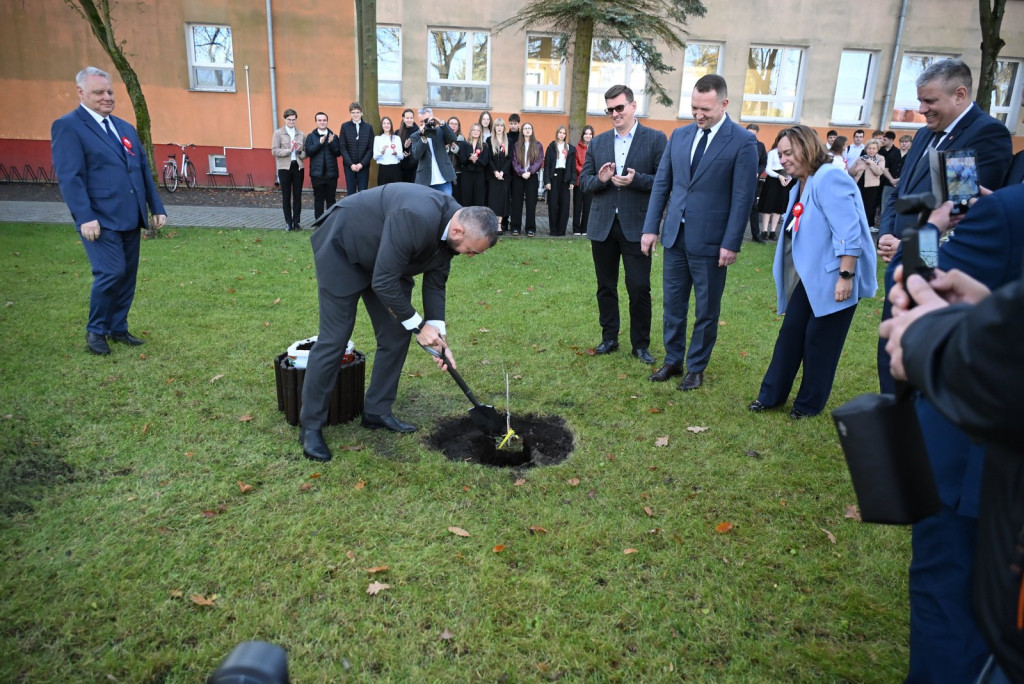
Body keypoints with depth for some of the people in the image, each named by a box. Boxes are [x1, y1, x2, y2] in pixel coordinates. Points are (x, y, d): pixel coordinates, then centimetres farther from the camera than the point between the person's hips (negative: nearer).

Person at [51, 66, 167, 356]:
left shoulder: (125, 128, 18)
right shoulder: (68, 126, -4)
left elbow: (144, 171, 18)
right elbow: (69, 177, -13)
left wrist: (156, 208, 12)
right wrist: (85, 217, -21)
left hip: (130, 218, 7)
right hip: (101, 220, -7)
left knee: (128, 276, 10)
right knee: (111, 273, -11)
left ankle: (118, 328, 24)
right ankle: (95, 330, 10)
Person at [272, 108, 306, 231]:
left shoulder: (301, 134, 8)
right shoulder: (278, 133, 2)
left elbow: (306, 152, 8)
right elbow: (274, 151, -6)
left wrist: (300, 152, -14)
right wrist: (289, 150, -16)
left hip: (298, 167, 2)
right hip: (284, 168, -2)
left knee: (297, 195, 4)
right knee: (286, 196, 3)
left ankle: (297, 221, 11)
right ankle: (288, 222, 10)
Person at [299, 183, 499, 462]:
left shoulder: (450, 227, -11)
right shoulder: (416, 219, -38)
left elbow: (435, 283, -1)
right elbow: (383, 282, -32)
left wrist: (438, 335, -9)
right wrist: (418, 325, -22)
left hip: (383, 257, 8)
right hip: (342, 249, -8)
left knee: (397, 334, 5)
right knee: (334, 339, -6)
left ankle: (377, 411, 20)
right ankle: (310, 426, 7)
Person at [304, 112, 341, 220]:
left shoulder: (333, 136, 8)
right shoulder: (311, 137, 6)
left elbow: (338, 153, -2)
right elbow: (308, 152, -7)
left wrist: (331, 143, -17)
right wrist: (320, 143, -18)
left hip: (331, 173, 1)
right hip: (317, 173, -1)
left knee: (331, 199, 6)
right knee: (318, 199, 4)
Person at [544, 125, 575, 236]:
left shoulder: (570, 149, 10)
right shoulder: (551, 147, 4)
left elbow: (573, 165, 8)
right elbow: (547, 164, 0)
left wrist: (572, 180, -2)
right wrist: (547, 181, -8)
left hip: (565, 177, 2)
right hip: (554, 176, -2)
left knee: (564, 204, 1)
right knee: (553, 204, -1)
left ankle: (561, 229, 7)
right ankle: (553, 229, 6)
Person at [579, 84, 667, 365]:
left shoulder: (655, 139, -2)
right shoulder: (597, 142, 10)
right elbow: (584, 182, 9)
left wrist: (636, 180, -20)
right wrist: (600, 179, -12)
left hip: (636, 226, -4)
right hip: (602, 225, 4)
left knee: (639, 288, 0)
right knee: (606, 286, 12)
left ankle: (641, 344, 14)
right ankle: (609, 338, 25)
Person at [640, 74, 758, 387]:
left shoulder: (742, 141, -8)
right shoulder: (679, 135, 7)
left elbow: (742, 197, -10)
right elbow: (661, 183, 9)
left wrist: (731, 243, -13)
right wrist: (651, 227, 4)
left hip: (710, 241, -4)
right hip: (675, 236, 5)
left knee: (706, 311, 8)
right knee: (672, 305, 13)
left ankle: (696, 367, 24)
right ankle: (673, 361, 28)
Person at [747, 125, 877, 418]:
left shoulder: (828, 178, -17)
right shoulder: (800, 186, 13)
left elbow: (848, 232, -23)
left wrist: (845, 277, -25)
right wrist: (785, 281, 23)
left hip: (834, 278, -9)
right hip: (809, 278, 9)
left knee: (819, 340, 3)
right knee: (790, 333, 10)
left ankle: (809, 404, 18)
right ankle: (772, 394, 20)